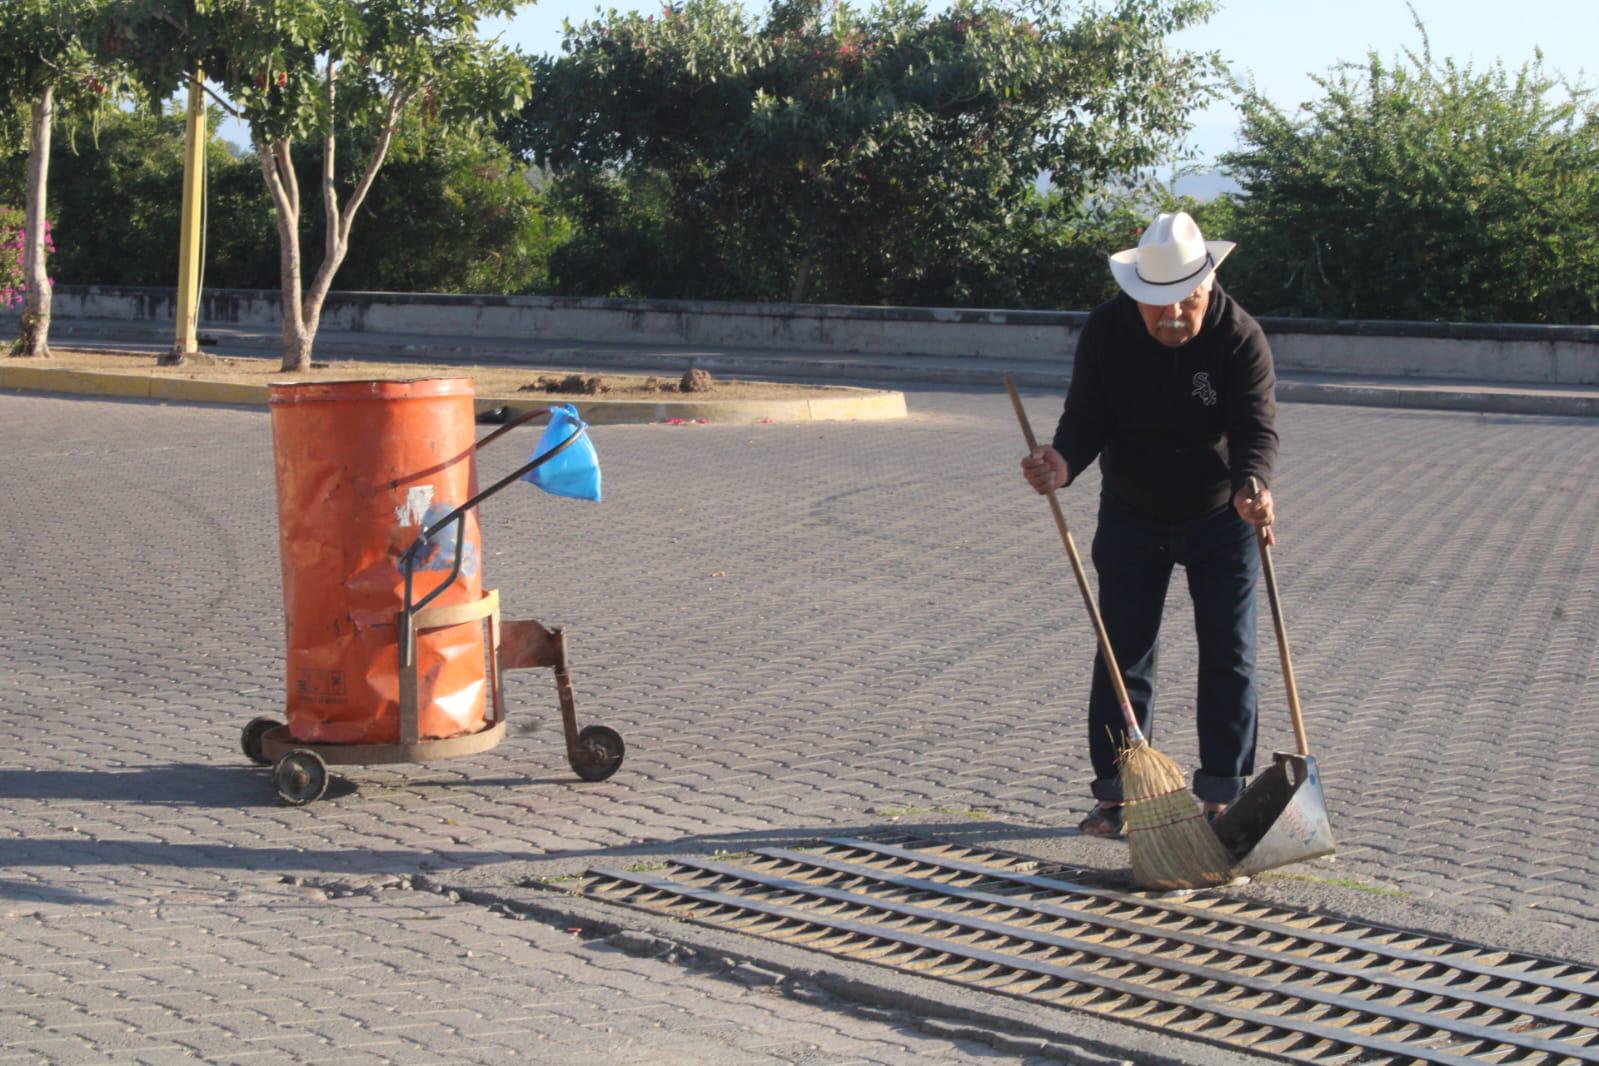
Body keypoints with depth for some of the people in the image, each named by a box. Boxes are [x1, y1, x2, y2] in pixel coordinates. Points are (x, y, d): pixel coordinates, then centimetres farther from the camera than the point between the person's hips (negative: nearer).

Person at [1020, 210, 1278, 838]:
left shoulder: (1240, 337, -20)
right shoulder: (1106, 331, -15)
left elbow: (1257, 427, -28)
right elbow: (1087, 419, -15)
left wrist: (1251, 486, -49)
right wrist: (1062, 464, -37)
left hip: (1221, 518, -1)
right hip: (1132, 516, 1)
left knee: (1228, 655, 0)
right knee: (1123, 652, 0)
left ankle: (1222, 794, 9)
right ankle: (1114, 794, 7)